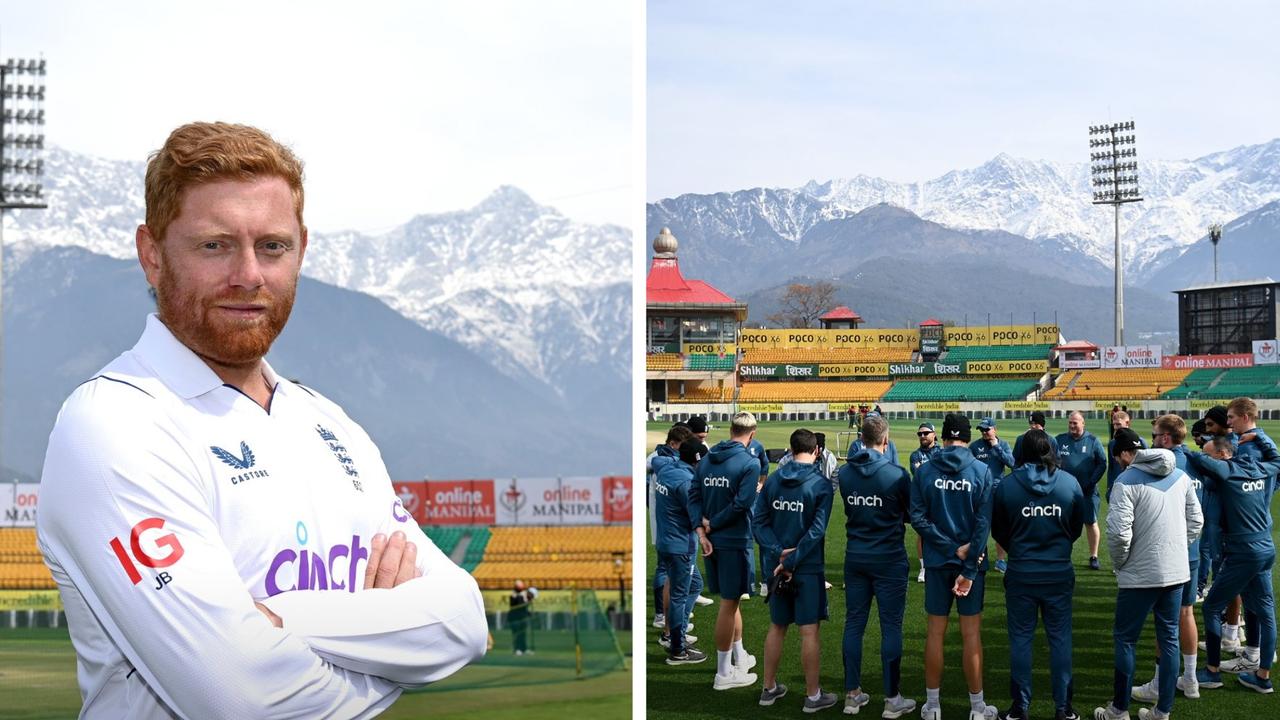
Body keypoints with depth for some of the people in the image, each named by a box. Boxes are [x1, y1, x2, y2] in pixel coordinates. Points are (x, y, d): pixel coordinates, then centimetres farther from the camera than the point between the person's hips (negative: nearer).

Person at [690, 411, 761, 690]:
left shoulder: (706, 459, 6)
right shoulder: (749, 463, -13)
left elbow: (694, 496, 1)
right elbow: (741, 504, -19)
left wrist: (702, 529, -6)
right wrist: (711, 526, -9)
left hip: (712, 541, 6)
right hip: (735, 542, -6)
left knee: (730, 599, 21)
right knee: (729, 603, 1)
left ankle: (739, 656, 34)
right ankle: (724, 673, 8)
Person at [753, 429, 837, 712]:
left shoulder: (773, 480, 2)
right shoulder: (820, 484, -11)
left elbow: (758, 521, -3)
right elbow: (816, 530, -18)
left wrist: (779, 551, -12)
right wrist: (791, 561, -15)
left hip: (778, 568, 5)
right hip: (808, 569, -5)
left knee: (777, 627, 16)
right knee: (809, 631, 2)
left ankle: (769, 688, 25)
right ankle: (813, 695, 9)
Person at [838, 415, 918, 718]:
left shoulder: (845, 473, -2)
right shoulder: (897, 475, -14)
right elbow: (913, 513, -1)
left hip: (855, 557, 4)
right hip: (889, 559, -4)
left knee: (854, 624, 10)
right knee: (891, 627, 2)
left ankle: (852, 694, 15)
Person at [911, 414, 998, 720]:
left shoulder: (925, 471, -5)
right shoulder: (981, 471, -8)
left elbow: (916, 516, -10)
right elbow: (983, 523, -13)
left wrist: (950, 547, -10)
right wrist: (969, 569, -13)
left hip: (937, 563, 1)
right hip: (972, 562, -1)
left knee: (935, 631, 10)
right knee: (972, 634, 5)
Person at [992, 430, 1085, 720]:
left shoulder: (1007, 485, -10)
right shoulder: (1070, 483, -6)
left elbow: (998, 530, 2)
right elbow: (1077, 526, 7)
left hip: (1021, 574, -1)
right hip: (1059, 573, 1)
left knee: (1020, 639, 8)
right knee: (1060, 639, 9)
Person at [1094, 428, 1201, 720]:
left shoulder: (1127, 481, -14)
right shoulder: (1180, 476, 6)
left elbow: (1119, 533, -20)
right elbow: (1195, 521, 11)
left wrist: (1119, 563, -3)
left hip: (1140, 575, -6)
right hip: (1177, 572, 6)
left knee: (1125, 640, 7)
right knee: (1169, 639, 11)